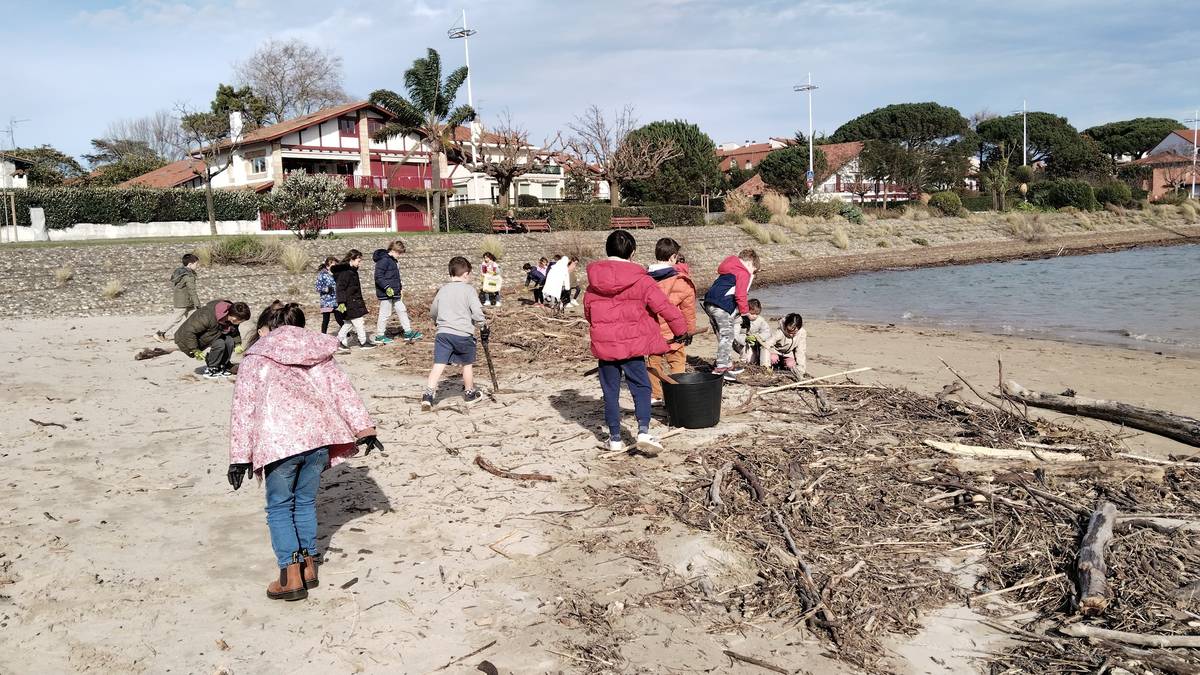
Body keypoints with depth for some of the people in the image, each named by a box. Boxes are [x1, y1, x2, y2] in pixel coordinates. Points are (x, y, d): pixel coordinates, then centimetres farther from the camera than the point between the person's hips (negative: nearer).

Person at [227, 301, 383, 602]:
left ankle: (291, 576, 4)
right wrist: (365, 429, 12)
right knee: (306, 502, 19)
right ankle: (308, 567, 24)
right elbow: (343, 390, 15)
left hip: (279, 439, -4)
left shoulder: (256, 357, 13)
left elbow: (243, 409, 7)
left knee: (279, 507, 9)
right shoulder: (318, 352, 23)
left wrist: (239, 456, 6)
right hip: (319, 434, 4)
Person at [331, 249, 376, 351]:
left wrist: (361, 300, 31)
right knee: (359, 321, -5)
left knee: (348, 322, 15)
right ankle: (363, 342, 4)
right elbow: (340, 288, -21)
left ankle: (340, 340, 23)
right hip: (349, 302, -10)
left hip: (354, 300, 10)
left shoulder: (352, 270, 13)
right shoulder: (345, 272, -18)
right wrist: (341, 302, -26)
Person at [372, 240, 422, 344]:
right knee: (385, 314, -1)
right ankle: (379, 336, 10)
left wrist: (400, 287, 21)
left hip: (394, 294, 10)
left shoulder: (392, 261, 15)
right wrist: (387, 288, -27)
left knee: (402, 310, 10)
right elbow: (378, 277, -22)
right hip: (386, 293, -10)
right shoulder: (383, 260, -16)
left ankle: (408, 332, 15)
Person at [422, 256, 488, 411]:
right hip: (464, 334, -3)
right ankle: (469, 393, 30)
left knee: (438, 365, -1)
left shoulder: (442, 290, 12)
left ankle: (428, 394, -13)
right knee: (467, 364, 15)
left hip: (443, 333, 3)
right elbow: (477, 312, -10)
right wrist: (484, 325, 6)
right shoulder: (468, 289, -3)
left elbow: (433, 312, 23)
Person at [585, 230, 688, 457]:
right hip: (632, 343, -3)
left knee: (610, 391, 11)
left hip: (603, 344, 3)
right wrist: (681, 329, 5)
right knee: (641, 387, 6)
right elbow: (663, 305, -6)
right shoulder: (639, 279, -7)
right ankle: (643, 431, -11)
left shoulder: (594, 279, 4)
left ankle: (615, 438, 16)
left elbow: (587, 310, 14)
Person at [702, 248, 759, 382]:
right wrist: (746, 314, -2)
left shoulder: (728, 270, 27)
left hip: (709, 303, 9)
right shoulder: (744, 273, -2)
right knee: (726, 336, -5)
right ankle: (720, 368, -9)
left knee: (723, 336, 18)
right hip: (722, 307, -9)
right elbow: (740, 296, -12)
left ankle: (728, 366, 27)